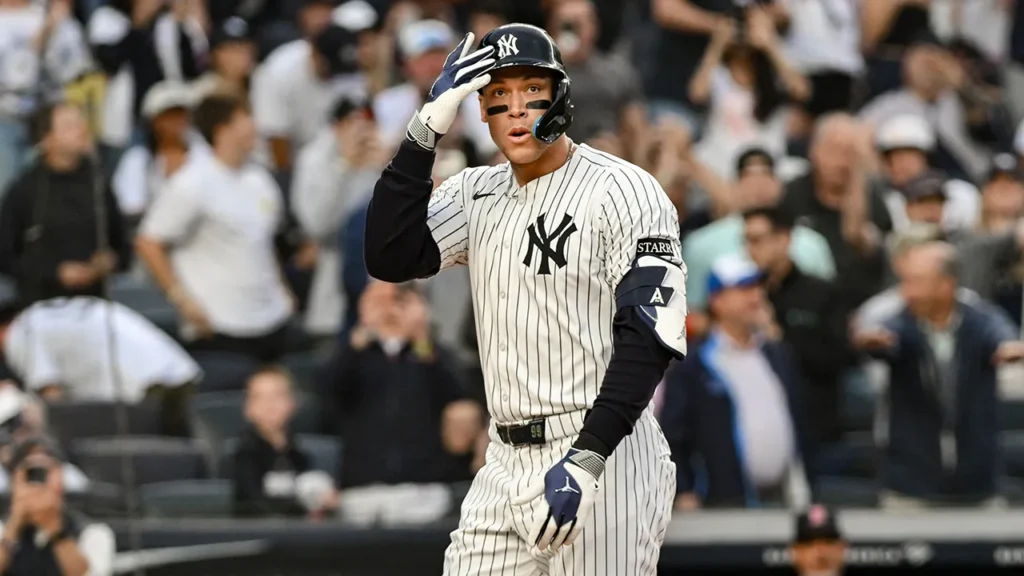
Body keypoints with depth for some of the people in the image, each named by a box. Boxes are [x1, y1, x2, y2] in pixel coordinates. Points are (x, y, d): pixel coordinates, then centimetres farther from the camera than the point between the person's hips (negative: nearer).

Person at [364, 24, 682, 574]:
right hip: (505, 466, 6)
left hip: (602, 456, -6)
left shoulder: (623, 191, -7)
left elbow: (648, 338, -15)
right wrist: (426, 130, -7)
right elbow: (388, 258, -2)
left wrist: (585, 462, -24)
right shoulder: (475, 194, 13)